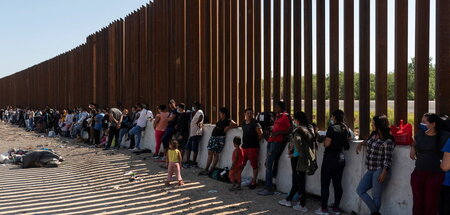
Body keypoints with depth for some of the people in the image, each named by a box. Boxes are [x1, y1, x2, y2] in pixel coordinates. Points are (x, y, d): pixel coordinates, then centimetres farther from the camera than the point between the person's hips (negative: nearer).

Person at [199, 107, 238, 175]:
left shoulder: (228, 121, -6)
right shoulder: (220, 120, 18)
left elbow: (235, 125, -17)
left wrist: (228, 127, -19)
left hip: (220, 138, -8)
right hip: (213, 137, 8)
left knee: (215, 154, -4)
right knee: (210, 153, 7)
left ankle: (211, 170, 0)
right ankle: (206, 169, 10)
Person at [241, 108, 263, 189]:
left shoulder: (255, 123, -9)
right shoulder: (244, 123, 14)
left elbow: (261, 135, -12)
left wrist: (255, 142, 0)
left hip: (253, 147, -7)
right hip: (244, 147, 7)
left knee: (254, 165, -1)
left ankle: (253, 182, 4)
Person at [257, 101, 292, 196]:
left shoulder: (285, 116, -6)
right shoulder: (277, 116, 20)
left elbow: (290, 130, -11)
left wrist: (278, 132, -16)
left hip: (277, 142, -9)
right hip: (271, 141, 9)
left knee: (269, 164, -11)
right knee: (268, 164, 10)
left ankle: (269, 189, -8)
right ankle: (267, 187, 16)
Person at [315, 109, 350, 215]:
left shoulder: (332, 128, -14)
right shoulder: (345, 128, 8)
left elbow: (327, 143, -19)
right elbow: (349, 136, 30)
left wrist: (324, 140, 1)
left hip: (330, 158, -7)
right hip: (341, 158, 7)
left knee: (325, 184, -2)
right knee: (338, 184, 10)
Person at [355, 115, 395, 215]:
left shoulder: (387, 141, -13)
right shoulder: (374, 135, 10)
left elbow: (387, 159, -15)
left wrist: (383, 173, -20)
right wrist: (361, 143, 22)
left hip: (379, 171, -9)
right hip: (370, 170, 9)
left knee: (376, 195, -1)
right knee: (360, 190, 4)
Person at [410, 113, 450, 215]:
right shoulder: (420, 134, 7)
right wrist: (412, 148, 8)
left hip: (435, 174, -4)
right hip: (418, 173, 4)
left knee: (431, 205, -3)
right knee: (417, 203, 6)